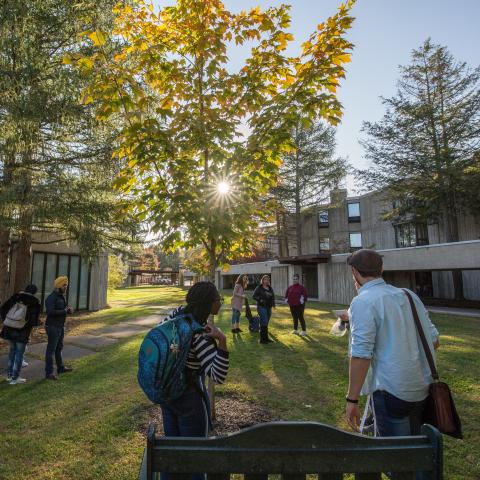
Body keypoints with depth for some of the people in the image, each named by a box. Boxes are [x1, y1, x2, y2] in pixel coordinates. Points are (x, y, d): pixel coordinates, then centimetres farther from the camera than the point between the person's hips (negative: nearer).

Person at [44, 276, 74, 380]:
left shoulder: (62, 296, 10)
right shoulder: (51, 297, -17)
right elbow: (50, 312, -30)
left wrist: (68, 310, -2)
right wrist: (65, 311, -22)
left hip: (61, 326, 9)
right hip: (53, 327, -9)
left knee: (59, 348, 19)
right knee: (51, 349, -3)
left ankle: (61, 368, 31)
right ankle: (49, 373, 5)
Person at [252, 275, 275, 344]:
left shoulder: (270, 288, 13)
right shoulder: (259, 288, -5)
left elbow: (273, 297, 19)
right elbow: (254, 296, -8)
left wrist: (273, 303, 1)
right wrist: (260, 299, -22)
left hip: (269, 307, 6)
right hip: (261, 307, -6)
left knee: (266, 323, 12)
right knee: (264, 323, -11)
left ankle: (265, 338, 21)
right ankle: (263, 339, -4)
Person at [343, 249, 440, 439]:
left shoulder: (362, 302, -17)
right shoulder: (409, 295, 6)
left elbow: (361, 355, -22)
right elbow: (434, 341, 11)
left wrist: (352, 400, -15)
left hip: (391, 390, -7)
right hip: (423, 388, 8)